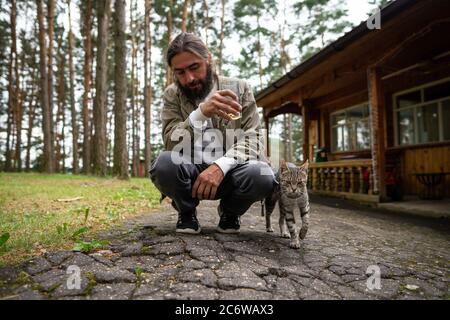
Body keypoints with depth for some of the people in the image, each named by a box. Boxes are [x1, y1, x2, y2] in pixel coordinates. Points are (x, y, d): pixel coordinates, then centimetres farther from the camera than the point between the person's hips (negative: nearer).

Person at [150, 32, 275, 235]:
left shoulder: (239, 89, -2)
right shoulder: (172, 95, -1)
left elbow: (253, 139, -9)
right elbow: (172, 144, -15)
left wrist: (221, 165, -28)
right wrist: (201, 113, -34)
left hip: (228, 173, 0)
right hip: (189, 174, 0)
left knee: (261, 175, -31)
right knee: (164, 163, -31)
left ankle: (229, 212, 4)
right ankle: (186, 212, 1)